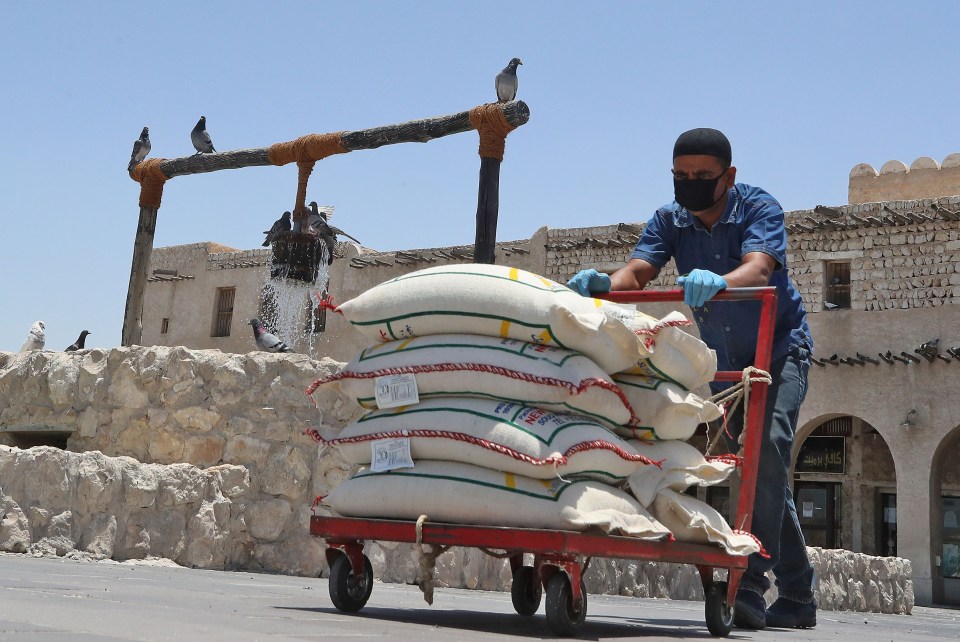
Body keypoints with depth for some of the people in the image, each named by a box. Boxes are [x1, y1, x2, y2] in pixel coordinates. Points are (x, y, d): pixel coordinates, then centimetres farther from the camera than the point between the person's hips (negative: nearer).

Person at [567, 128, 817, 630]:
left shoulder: (759, 208, -19)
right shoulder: (670, 220, -7)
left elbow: (758, 270, -37)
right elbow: (636, 272, -22)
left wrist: (717, 282, -59)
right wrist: (603, 283, -45)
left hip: (780, 347, -5)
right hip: (725, 360, 5)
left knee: (768, 447, -26)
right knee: (761, 472, 8)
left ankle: (751, 583, -28)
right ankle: (797, 596, 17)